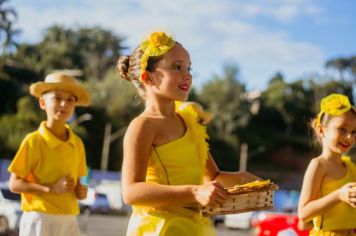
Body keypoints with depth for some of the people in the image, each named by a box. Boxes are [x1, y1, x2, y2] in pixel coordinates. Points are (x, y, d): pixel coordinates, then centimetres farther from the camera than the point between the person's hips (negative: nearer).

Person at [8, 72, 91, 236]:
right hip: (39, 220, -6)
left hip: (68, 221, 6)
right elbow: (14, 184, -11)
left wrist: (80, 190, -4)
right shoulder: (33, 141, -10)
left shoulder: (77, 143, 7)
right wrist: (51, 188, -20)